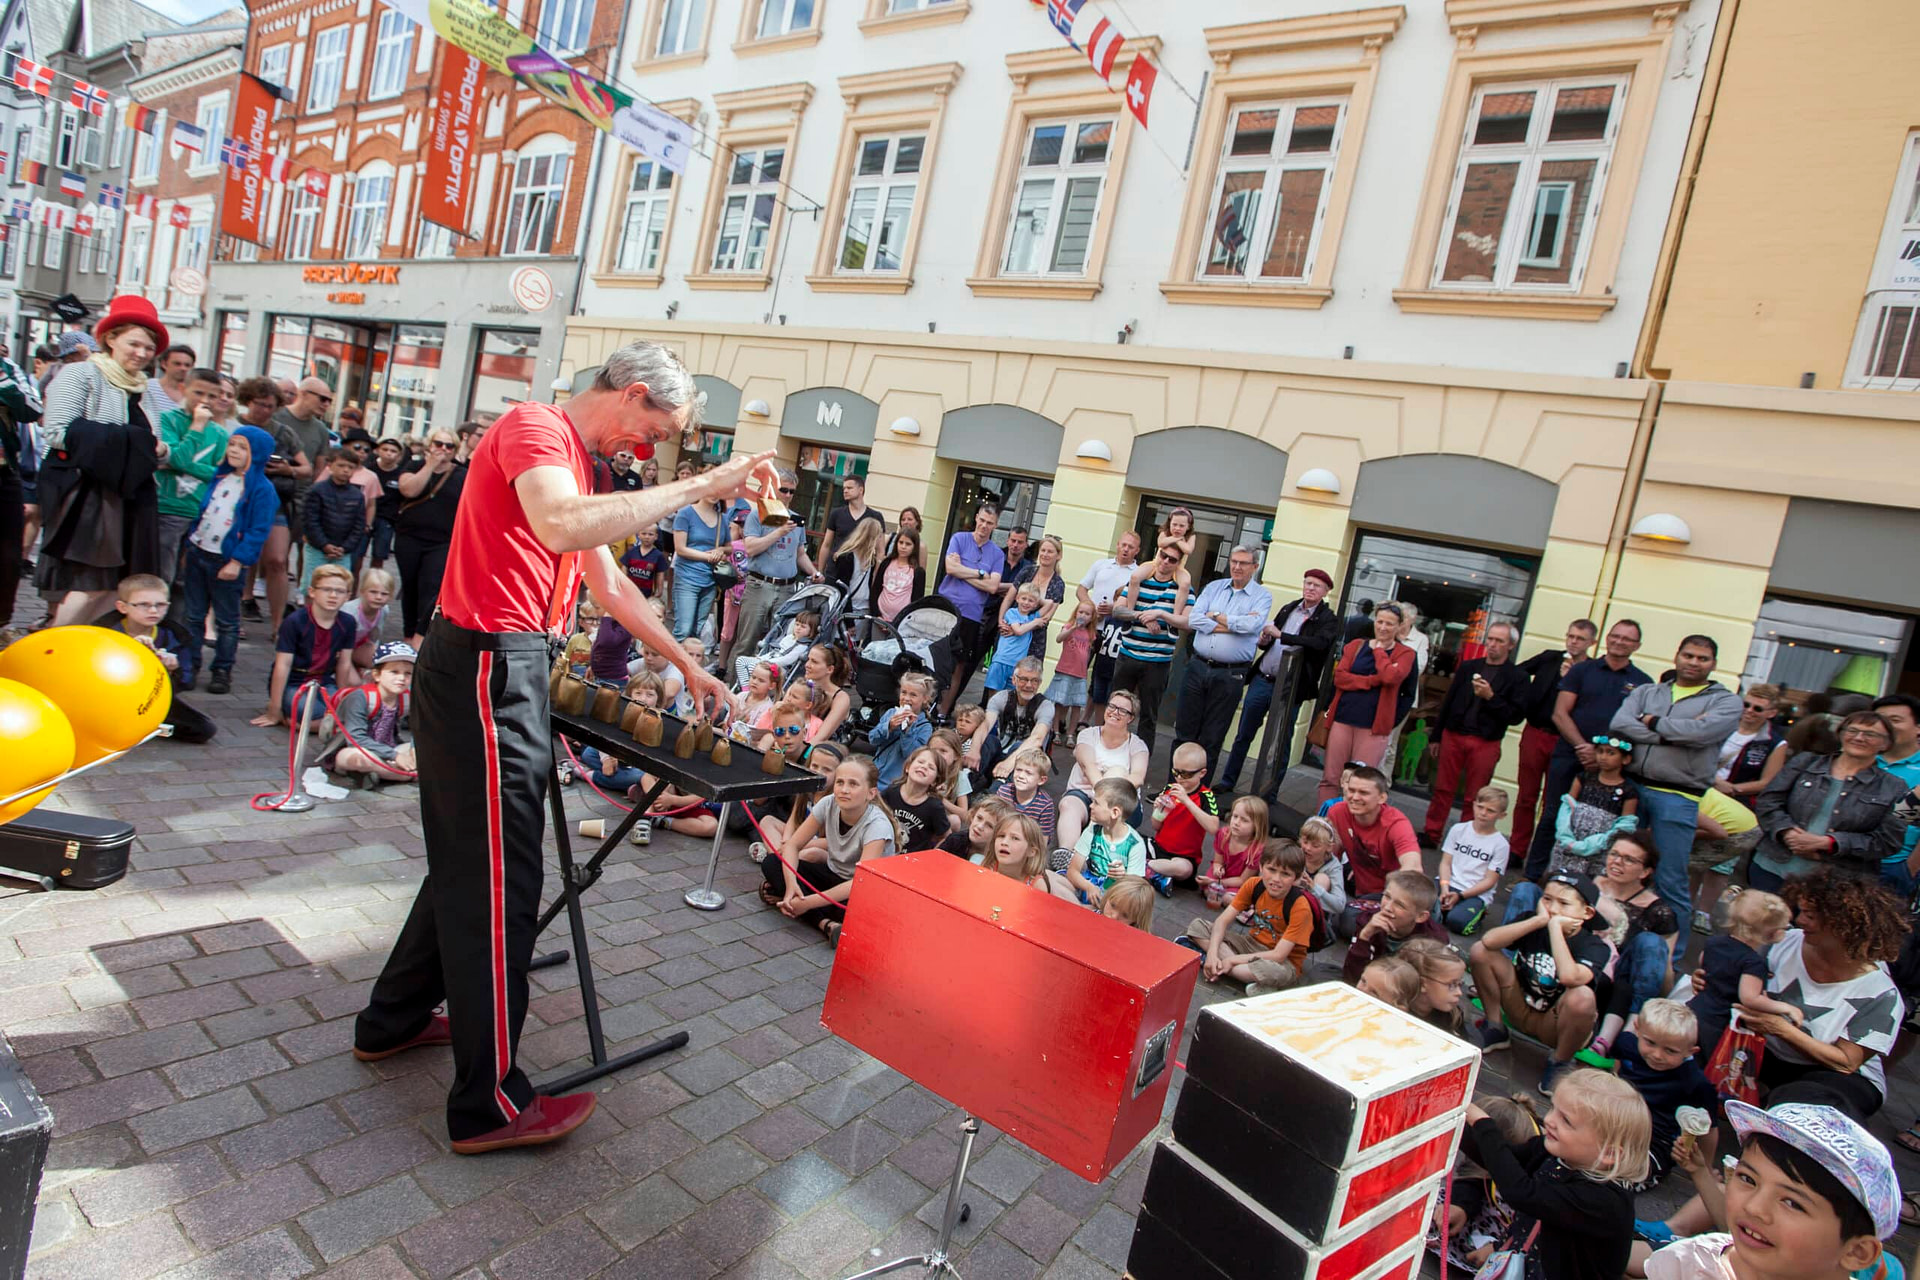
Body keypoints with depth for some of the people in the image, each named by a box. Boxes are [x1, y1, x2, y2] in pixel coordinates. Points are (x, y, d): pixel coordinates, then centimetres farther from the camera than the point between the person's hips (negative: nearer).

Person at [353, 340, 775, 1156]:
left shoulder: (575, 456, 18)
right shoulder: (534, 426, -12)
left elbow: (609, 584, 23)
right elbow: (560, 523, -35)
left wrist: (686, 664, 22)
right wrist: (699, 487, -31)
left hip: (499, 675, 10)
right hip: (486, 672, -10)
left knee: (468, 864, 21)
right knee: (498, 881, -2)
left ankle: (393, 1020, 40)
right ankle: (489, 1103, 10)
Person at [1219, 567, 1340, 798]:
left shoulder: (1329, 620, -4)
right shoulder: (1287, 609, 13)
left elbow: (1320, 643, -23)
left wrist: (1280, 635, -23)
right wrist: (1264, 641, -4)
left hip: (1289, 689, -5)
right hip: (1261, 680, 5)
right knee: (1243, 735, 10)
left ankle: (1270, 794, 13)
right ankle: (1227, 782, 21)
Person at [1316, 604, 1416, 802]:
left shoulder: (1405, 654, 5)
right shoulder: (1355, 646, 12)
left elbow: (1391, 677, -16)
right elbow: (1339, 677, -1)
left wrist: (1379, 650, -2)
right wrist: (1373, 680, -10)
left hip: (1373, 726, -2)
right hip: (1343, 719, 2)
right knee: (1330, 778, 4)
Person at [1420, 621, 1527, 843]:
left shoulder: (1516, 677, 0)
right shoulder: (1467, 667, 10)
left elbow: (1517, 716, -6)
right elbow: (1448, 701, 13)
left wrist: (1491, 697, -17)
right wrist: (1437, 735, 13)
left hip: (1485, 743, -3)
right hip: (1453, 735, 3)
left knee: (1473, 798, 2)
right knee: (1442, 789, 6)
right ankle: (1431, 834, 15)